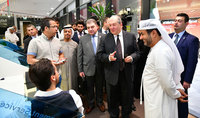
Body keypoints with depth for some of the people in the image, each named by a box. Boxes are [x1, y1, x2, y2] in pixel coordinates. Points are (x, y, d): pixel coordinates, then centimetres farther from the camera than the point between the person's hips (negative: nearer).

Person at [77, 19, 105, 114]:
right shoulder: (83, 39, 0)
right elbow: (79, 56, 0)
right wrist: (80, 70, -1)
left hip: (100, 68, 0)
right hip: (88, 68, 0)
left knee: (99, 87, 17)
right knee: (89, 88, 15)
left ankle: (99, 102, 40)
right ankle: (90, 104, 37)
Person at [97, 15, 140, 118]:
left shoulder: (131, 36, 0)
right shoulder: (105, 38, -2)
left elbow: (137, 52, 5)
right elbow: (99, 54, -1)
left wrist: (132, 57, -16)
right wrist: (108, 57, -19)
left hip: (127, 74, 1)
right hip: (112, 74, 0)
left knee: (127, 99, 19)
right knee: (112, 99, 16)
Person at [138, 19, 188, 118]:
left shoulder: (160, 52, -26)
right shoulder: (157, 48, 6)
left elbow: (167, 82, -24)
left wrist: (176, 94, -7)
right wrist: (179, 87, 7)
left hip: (159, 103, -9)